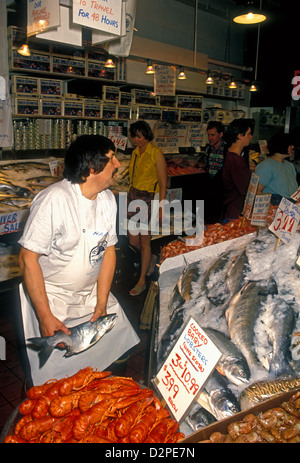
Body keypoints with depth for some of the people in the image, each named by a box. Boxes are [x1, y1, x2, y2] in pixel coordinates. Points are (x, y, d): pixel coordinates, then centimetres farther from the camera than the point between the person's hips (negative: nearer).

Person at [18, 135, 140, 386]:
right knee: (56, 375, -6)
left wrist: (101, 306, -3)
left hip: (92, 292, 7)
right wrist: (45, 317, -22)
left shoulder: (108, 199, -2)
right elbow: (28, 259, -21)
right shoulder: (54, 200, -23)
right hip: (50, 297, -6)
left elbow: (108, 251, 3)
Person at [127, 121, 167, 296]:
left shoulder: (157, 153, -9)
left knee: (144, 241, -2)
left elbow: (163, 183, -10)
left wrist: (161, 207, -14)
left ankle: (142, 281, 11)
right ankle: (151, 259, 39)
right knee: (133, 240, 7)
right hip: (133, 196, 6)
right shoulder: (135, 152, 11)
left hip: (149, 198, -6)